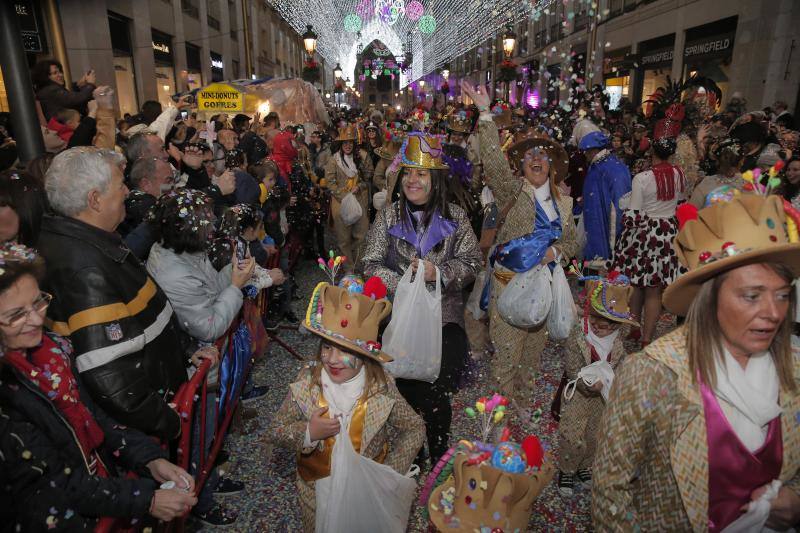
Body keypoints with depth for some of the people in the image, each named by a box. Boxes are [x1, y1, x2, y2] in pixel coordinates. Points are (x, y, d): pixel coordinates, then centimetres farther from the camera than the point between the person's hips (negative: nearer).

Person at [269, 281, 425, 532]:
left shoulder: (382, 387, -21)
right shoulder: (306, 382, -18)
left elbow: (415, 428, -9)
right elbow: (276, 432, -9)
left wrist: (391, 471, -17)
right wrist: (308, 433, -27)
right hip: (318, 489, 1)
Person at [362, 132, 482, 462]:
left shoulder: (455, 216, 5)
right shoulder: (388, 215, 4)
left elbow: (472, 262, 3)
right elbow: (372, 264, 1)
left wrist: (439, 272, -14)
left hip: (445, 314, 0)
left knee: (443, 376, -11)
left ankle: (437, 456, 15)